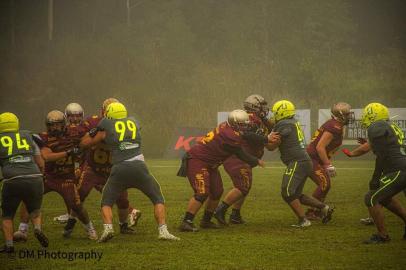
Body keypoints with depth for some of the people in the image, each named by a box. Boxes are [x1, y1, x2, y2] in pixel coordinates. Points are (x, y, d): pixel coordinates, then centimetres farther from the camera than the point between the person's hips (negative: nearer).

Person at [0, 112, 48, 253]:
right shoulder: (27, 136, 15)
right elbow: (40, 162, 17)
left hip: (13, 181, -2)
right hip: (35, 178, 2)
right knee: (35, 210, 26)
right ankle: (38, 228, -1)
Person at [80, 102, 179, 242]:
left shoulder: (106, 129, 11)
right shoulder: (134, 123, 18)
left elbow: (84, 143, 21)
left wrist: (92, 132, 40)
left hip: (119, 169, -1)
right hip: (139, 167, 1)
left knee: (106, 203, 16)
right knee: (158, 199, 16)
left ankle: (108, 227, -10)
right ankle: (163, 231, -1)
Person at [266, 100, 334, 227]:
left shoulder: (284, 125, -10)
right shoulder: (293, 123, 17)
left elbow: (271, 146, -7)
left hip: (297, 163, -10)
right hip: (305, 161, 10)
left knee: (288, 192, -10)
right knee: (296, 195, 16)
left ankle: (303, 220, -12)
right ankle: (324, 207, 15)